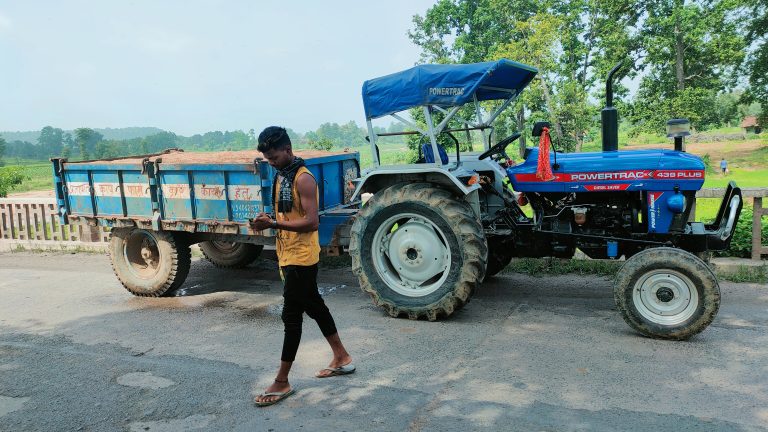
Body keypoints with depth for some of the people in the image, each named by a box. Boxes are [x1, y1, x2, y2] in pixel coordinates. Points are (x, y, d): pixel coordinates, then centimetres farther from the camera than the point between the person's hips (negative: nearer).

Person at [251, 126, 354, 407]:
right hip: (289, 255, 10)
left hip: (301, 258, -10)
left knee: (291, 316, -3)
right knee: (314, 306, 17)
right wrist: (267, 221, 0)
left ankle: (281, 383, 7)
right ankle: (342, 358, 31)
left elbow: (311, 222, -23)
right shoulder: (280, 176, 12)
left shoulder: (303, 178, -17)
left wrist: (273, 224, -26)